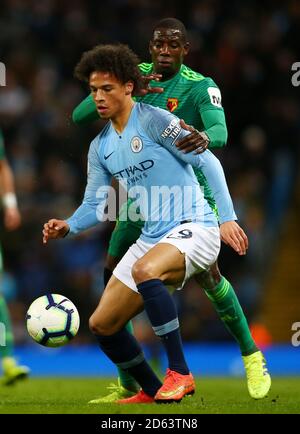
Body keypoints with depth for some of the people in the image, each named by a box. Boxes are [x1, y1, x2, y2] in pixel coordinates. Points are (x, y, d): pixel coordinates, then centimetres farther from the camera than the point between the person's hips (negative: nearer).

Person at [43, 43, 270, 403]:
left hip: (194, 228, -8)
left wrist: (227, 218, -17)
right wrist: (68, 226, -8)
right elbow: (95, 205, 13)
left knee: (144, 270, -39)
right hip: (151, 238, 8)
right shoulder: (100, 147, 11)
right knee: (101, 325, 3)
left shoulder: (154, 120, -11)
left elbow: (208, 162, -11)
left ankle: (180, 374, -28)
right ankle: (152, 391, 24)